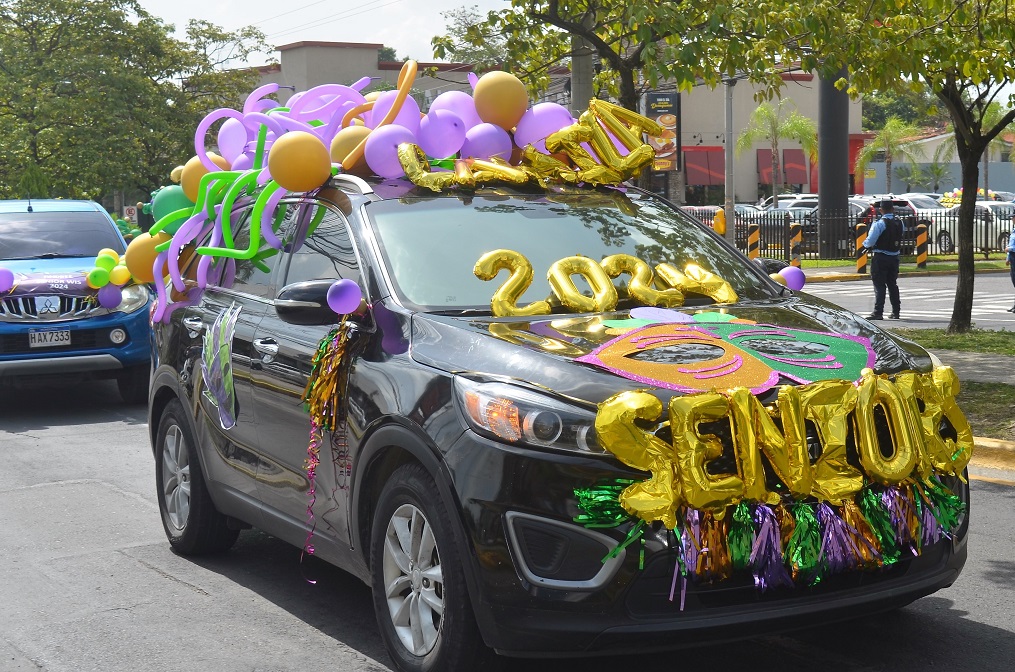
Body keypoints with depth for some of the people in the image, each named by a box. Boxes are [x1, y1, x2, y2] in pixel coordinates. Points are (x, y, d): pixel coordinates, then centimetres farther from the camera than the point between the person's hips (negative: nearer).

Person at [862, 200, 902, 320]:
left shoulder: (879, 223, -16)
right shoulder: (899, 222, 6)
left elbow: (870, 241, -18)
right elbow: (900, 237, 14)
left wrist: (865, 244, 3)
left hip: (880, 257, -6)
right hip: (894, 257, 6)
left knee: (879, 285, -4)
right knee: (892, 285, 15)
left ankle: (878, 312, -8)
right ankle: (895, 312, 19)